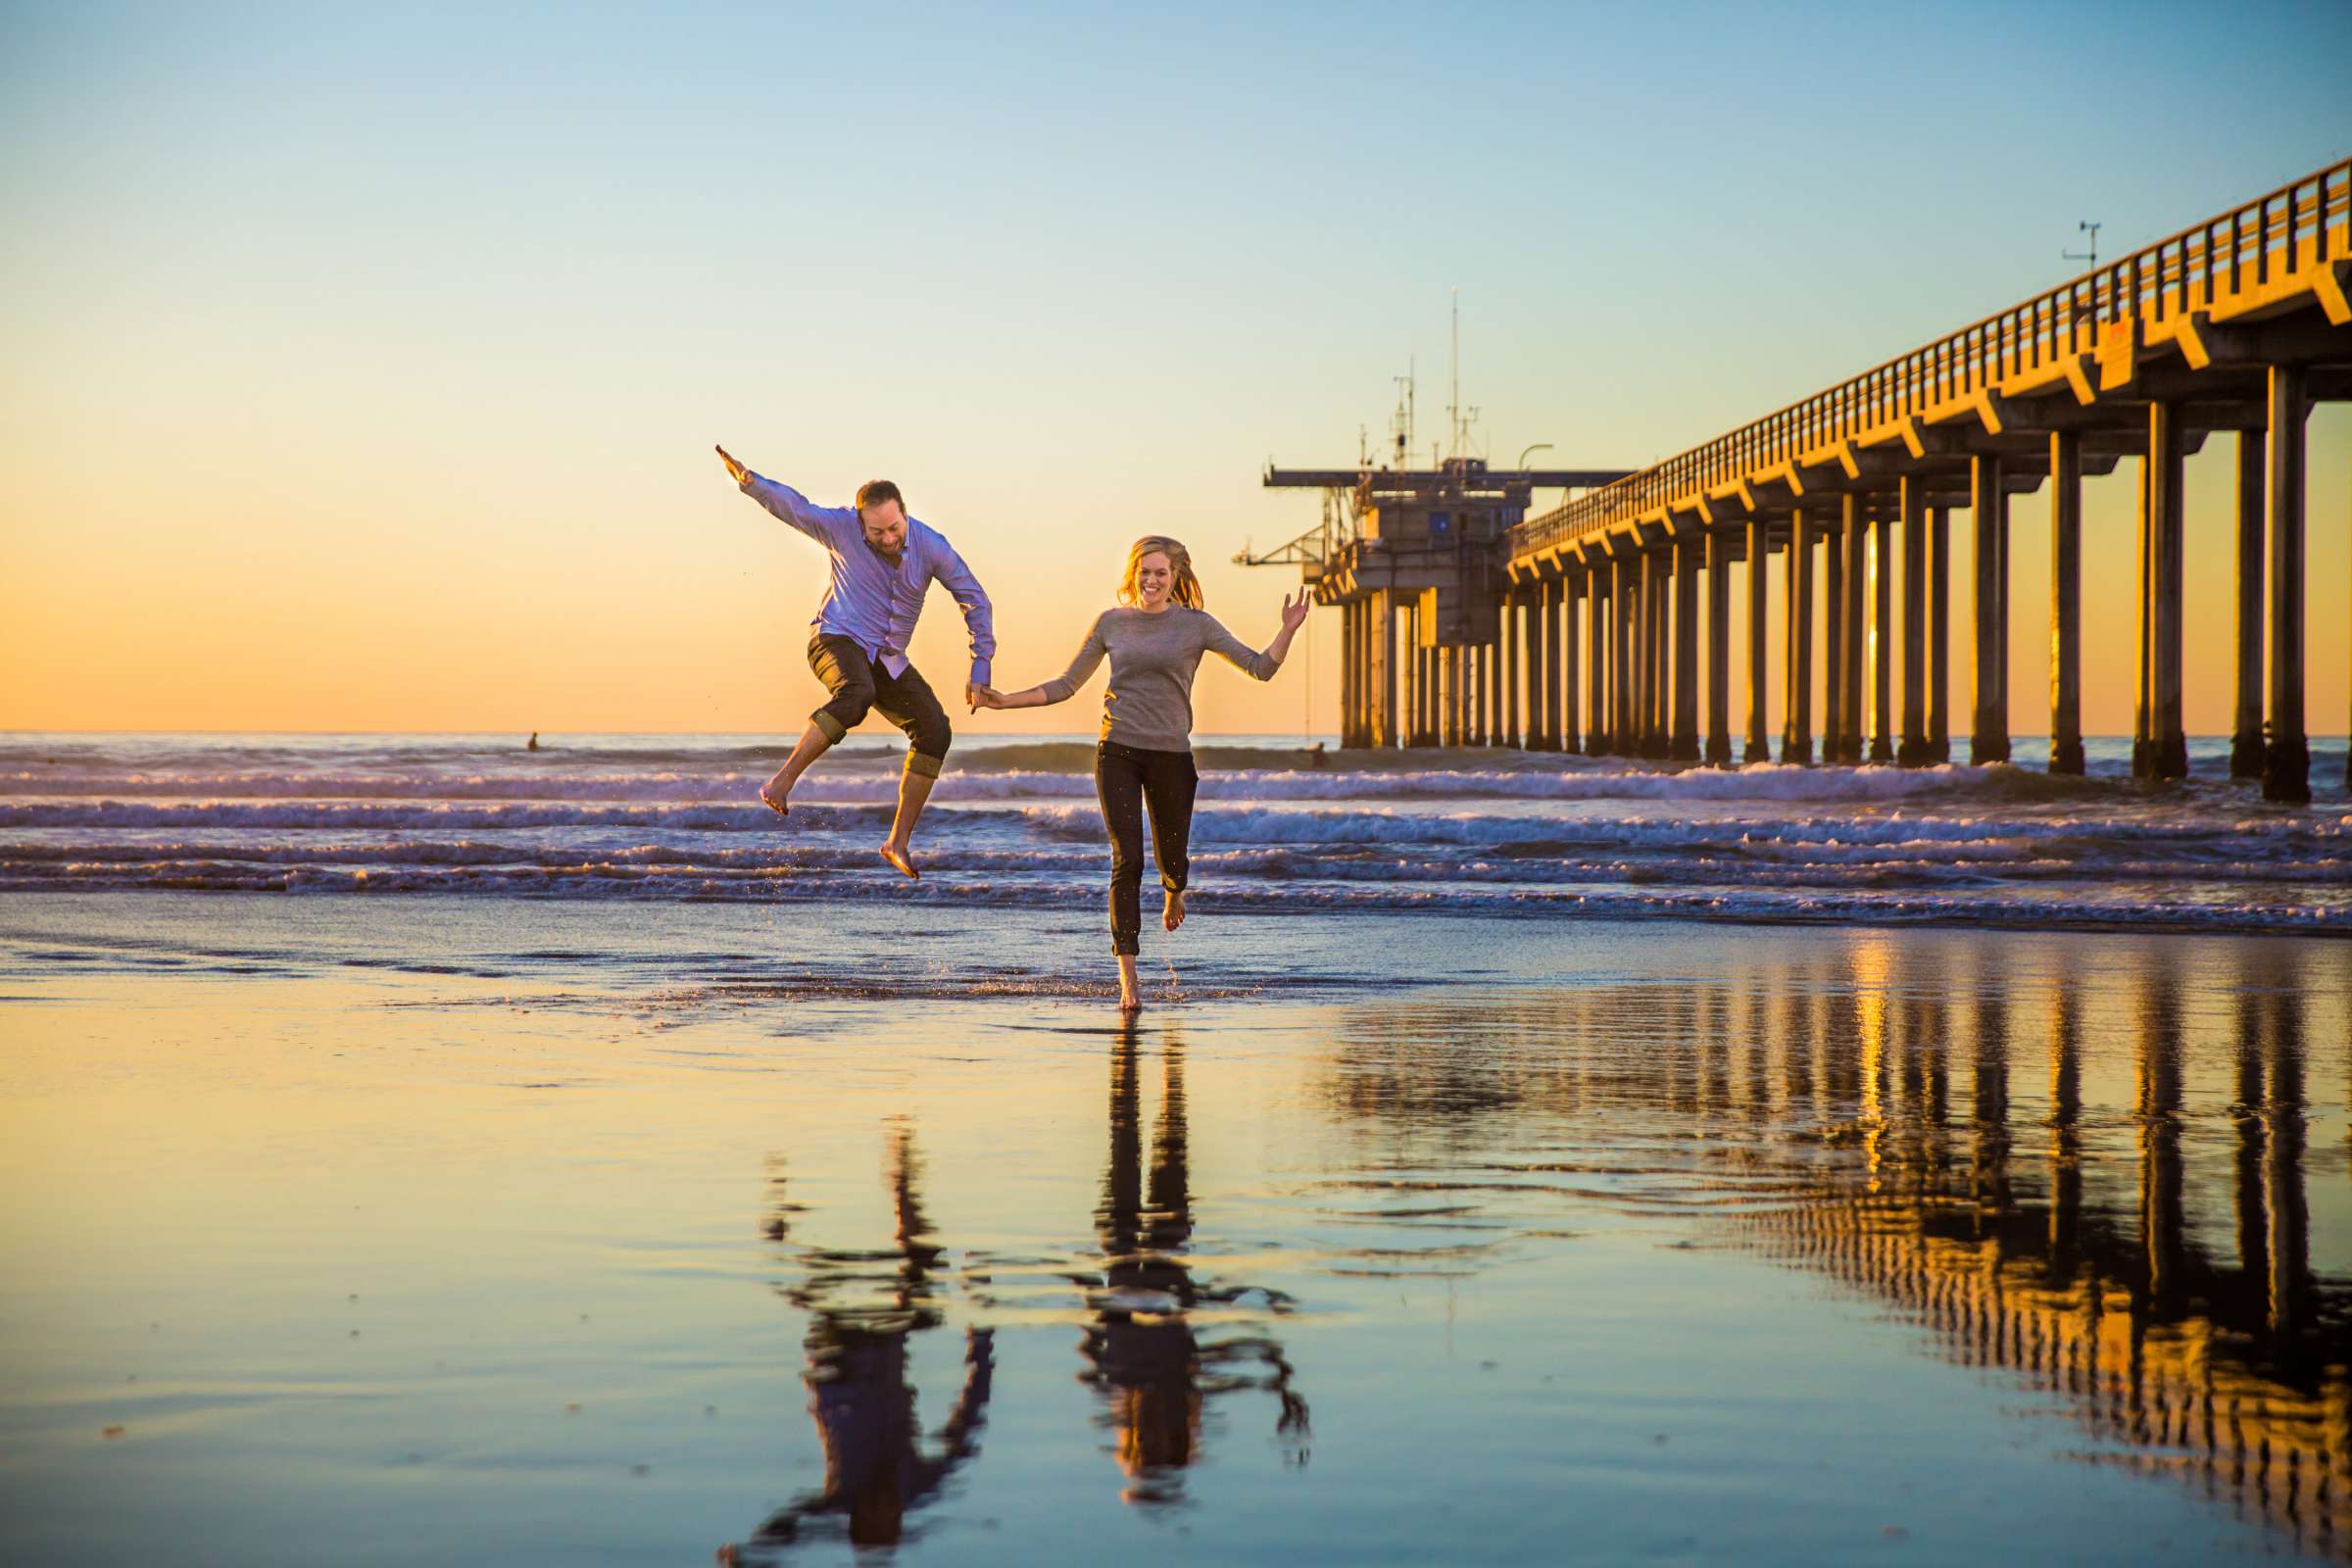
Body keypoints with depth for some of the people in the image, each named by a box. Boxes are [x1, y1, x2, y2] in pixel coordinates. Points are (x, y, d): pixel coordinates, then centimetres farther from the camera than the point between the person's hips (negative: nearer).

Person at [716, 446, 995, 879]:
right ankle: (782, 782, -33)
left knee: (935, 730, -14)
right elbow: (792, 505, -4)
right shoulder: (842, 527, -15)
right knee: (856, 695, -40)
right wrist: (750, 482, -24)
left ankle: (899, 841, -6)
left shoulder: (930, 546, -12)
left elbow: (974, 599, -4)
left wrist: (981, 666, -7)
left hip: (886, 660, 4)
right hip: (839, 641, -4)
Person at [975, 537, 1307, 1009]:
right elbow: (1065, 685, 11)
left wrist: (1288, 631, -18)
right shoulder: (1111, 623, 6)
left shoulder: (1196, 624, 2)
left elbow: (1260, 668, -2)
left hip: (1171, 757, 0)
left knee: (1171, 861, 9)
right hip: (1118, 753, 0)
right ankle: (1127, 979, -8)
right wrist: (1006, 700, 3)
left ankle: (1174, 893, 50)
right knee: (1126, 860, -10)